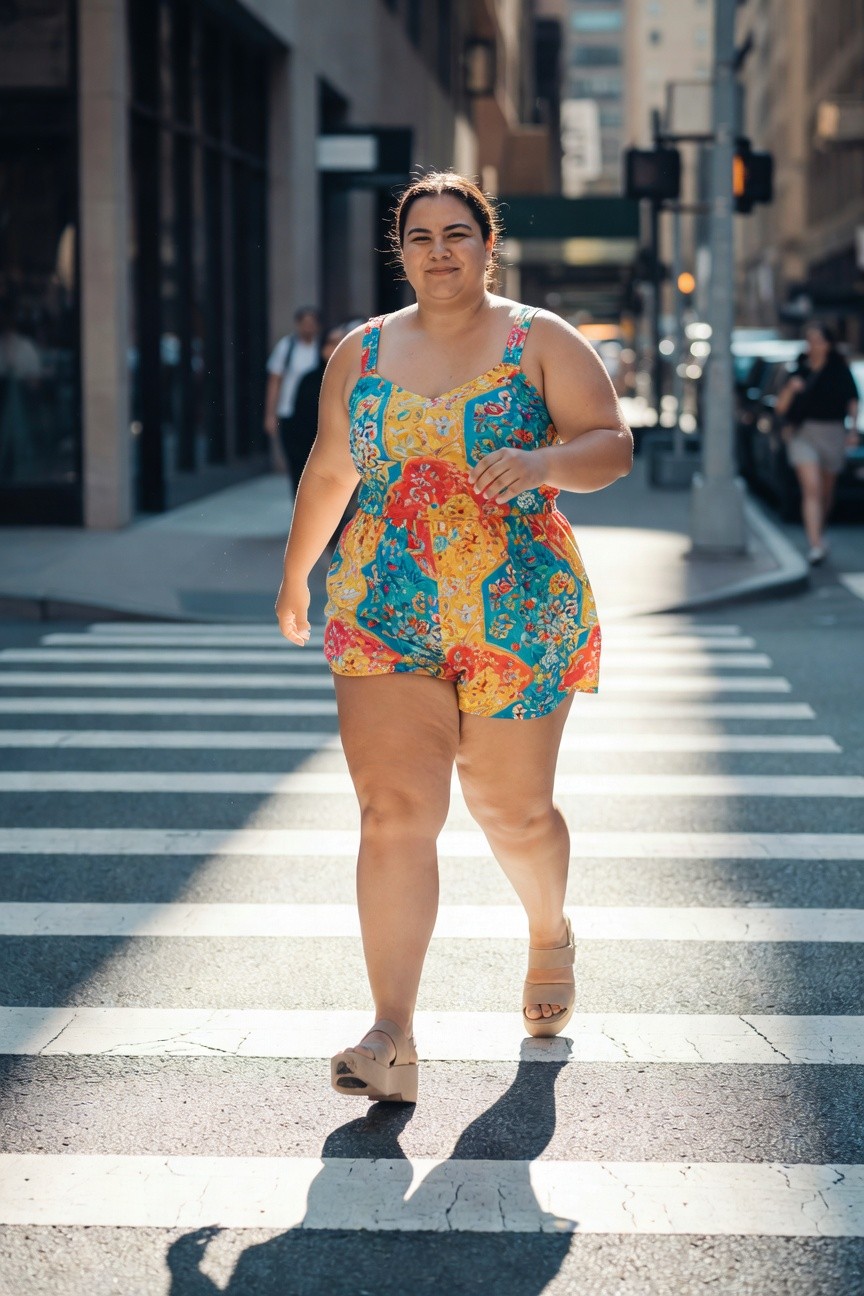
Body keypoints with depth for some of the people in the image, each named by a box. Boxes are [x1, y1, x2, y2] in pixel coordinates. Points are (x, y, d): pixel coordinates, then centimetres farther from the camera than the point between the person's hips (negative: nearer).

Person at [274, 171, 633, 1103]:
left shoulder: (541, 343, 1)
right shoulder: (360, 353, 10)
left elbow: (612, 445, -5)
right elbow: (329, 469, 21)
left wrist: (543, 463, -25)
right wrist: (295, 571, 28)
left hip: (520, 612, -1)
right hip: (385, 616, 2)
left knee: (512, 810, 8)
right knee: (393, 810, -11)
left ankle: (550, 936, 42)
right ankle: (392, 1037, -14)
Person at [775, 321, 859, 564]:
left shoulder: (840, 371, 3)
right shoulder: (800, 370, 5)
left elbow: (853, 401, 8)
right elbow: (780, 407, 4)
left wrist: (853, 428, -6)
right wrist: (790, 389, -15)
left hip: (832, 434, 1)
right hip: (802, 434, -1)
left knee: (826, 491, 15)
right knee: (811, 489, -16)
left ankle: (820, 533, 41)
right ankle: (816, 546, -23)